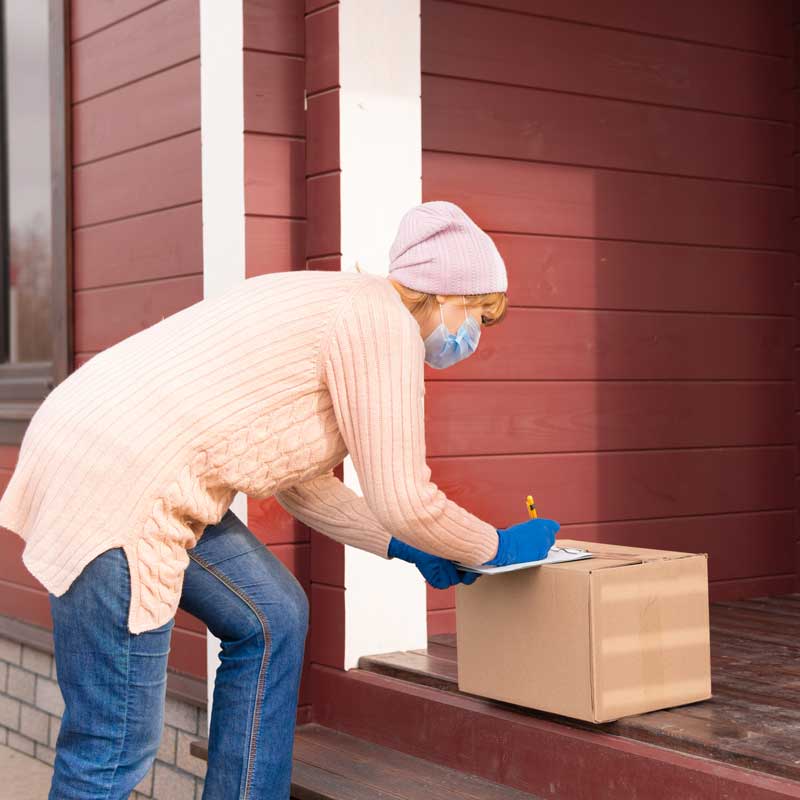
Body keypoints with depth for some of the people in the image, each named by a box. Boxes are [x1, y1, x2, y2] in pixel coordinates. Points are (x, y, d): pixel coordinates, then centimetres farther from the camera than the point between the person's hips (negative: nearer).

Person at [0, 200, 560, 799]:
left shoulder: (343, 305, 19)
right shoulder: (386, 322, -10)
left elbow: (298, 479, 24)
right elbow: (405, 500, -10)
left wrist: (405, 548, 25)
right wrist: (499, 548, 8)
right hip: (115, 485, -11)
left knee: (274, 618, 20)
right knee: (115, 747, -3)